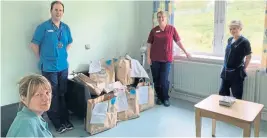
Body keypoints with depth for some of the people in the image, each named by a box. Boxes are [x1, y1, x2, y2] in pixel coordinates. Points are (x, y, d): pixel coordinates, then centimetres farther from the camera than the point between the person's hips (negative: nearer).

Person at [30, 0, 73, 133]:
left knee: (63, 94, 15)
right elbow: (34, 45, -6)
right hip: (49, 68, -5)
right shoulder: (43, 27, -10)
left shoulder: (66, 27, 5)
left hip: (63, 66, 5)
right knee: (52, 96, 6)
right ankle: (57, 123, 21)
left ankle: (65, 119, 29)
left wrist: (62, 54, 12)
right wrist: (43, 59, -1)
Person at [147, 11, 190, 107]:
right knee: (156, 80, 8)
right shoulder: (154, 30, 3)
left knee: (164, 80, -1)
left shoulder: (172, 29, 2)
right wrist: (148, 57, -2)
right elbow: (149, 44, 4)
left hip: (166, 59, -1)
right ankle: (159, 97, 25)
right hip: (155, 59, 2)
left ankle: (165, 98, 17)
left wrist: (185, 52, 8)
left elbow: (178, 41, 7)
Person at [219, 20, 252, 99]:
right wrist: (225, 67, 12)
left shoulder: (244, 42, -12)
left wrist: (243, 69, -2)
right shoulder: (229, 40, 6)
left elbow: (248, 57, -6)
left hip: (237, 73, -6)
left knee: (237, 96, 7)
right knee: (222, 93, 15)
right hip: (226, 71, 6)